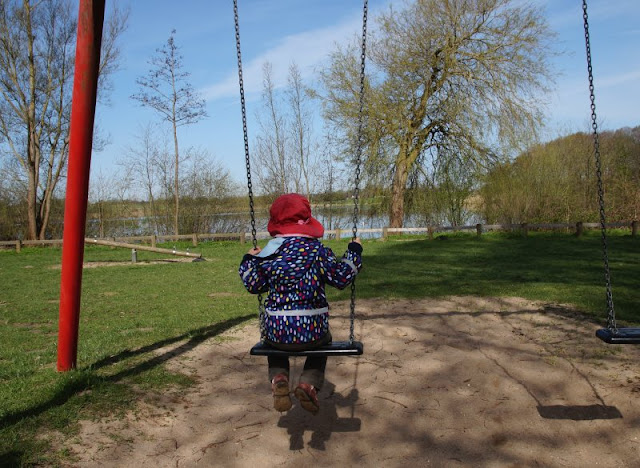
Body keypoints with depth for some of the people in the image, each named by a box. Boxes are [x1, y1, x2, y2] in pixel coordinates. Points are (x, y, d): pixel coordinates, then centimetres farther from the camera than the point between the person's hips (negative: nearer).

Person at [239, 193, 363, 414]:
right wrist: (354, 252, 11)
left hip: (276, 330, 2)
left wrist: (248, 260, 24)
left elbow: (253, 285, 8)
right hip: (312, 330, -1)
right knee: (323, 340, 33)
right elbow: (341, 277, -3)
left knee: (275, 344, 37)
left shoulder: (267, 254, -3)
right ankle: (309, 383, 7)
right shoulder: (316, 249, -9)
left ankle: (278, 379, 5)